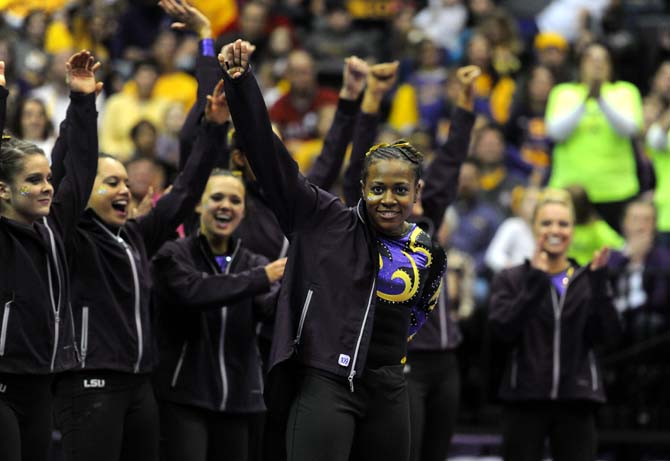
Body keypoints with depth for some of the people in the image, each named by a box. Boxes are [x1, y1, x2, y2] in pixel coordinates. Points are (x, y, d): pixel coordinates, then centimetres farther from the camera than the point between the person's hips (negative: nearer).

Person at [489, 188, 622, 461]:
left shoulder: (588, 281, 11)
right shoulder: (511, 280, 6)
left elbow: (609, 336, -2)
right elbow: (503, 330, -11)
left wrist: (599, 284, -13)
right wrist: (535, 282, -17)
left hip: (576, 401, 2)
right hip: (525, 399, -2)